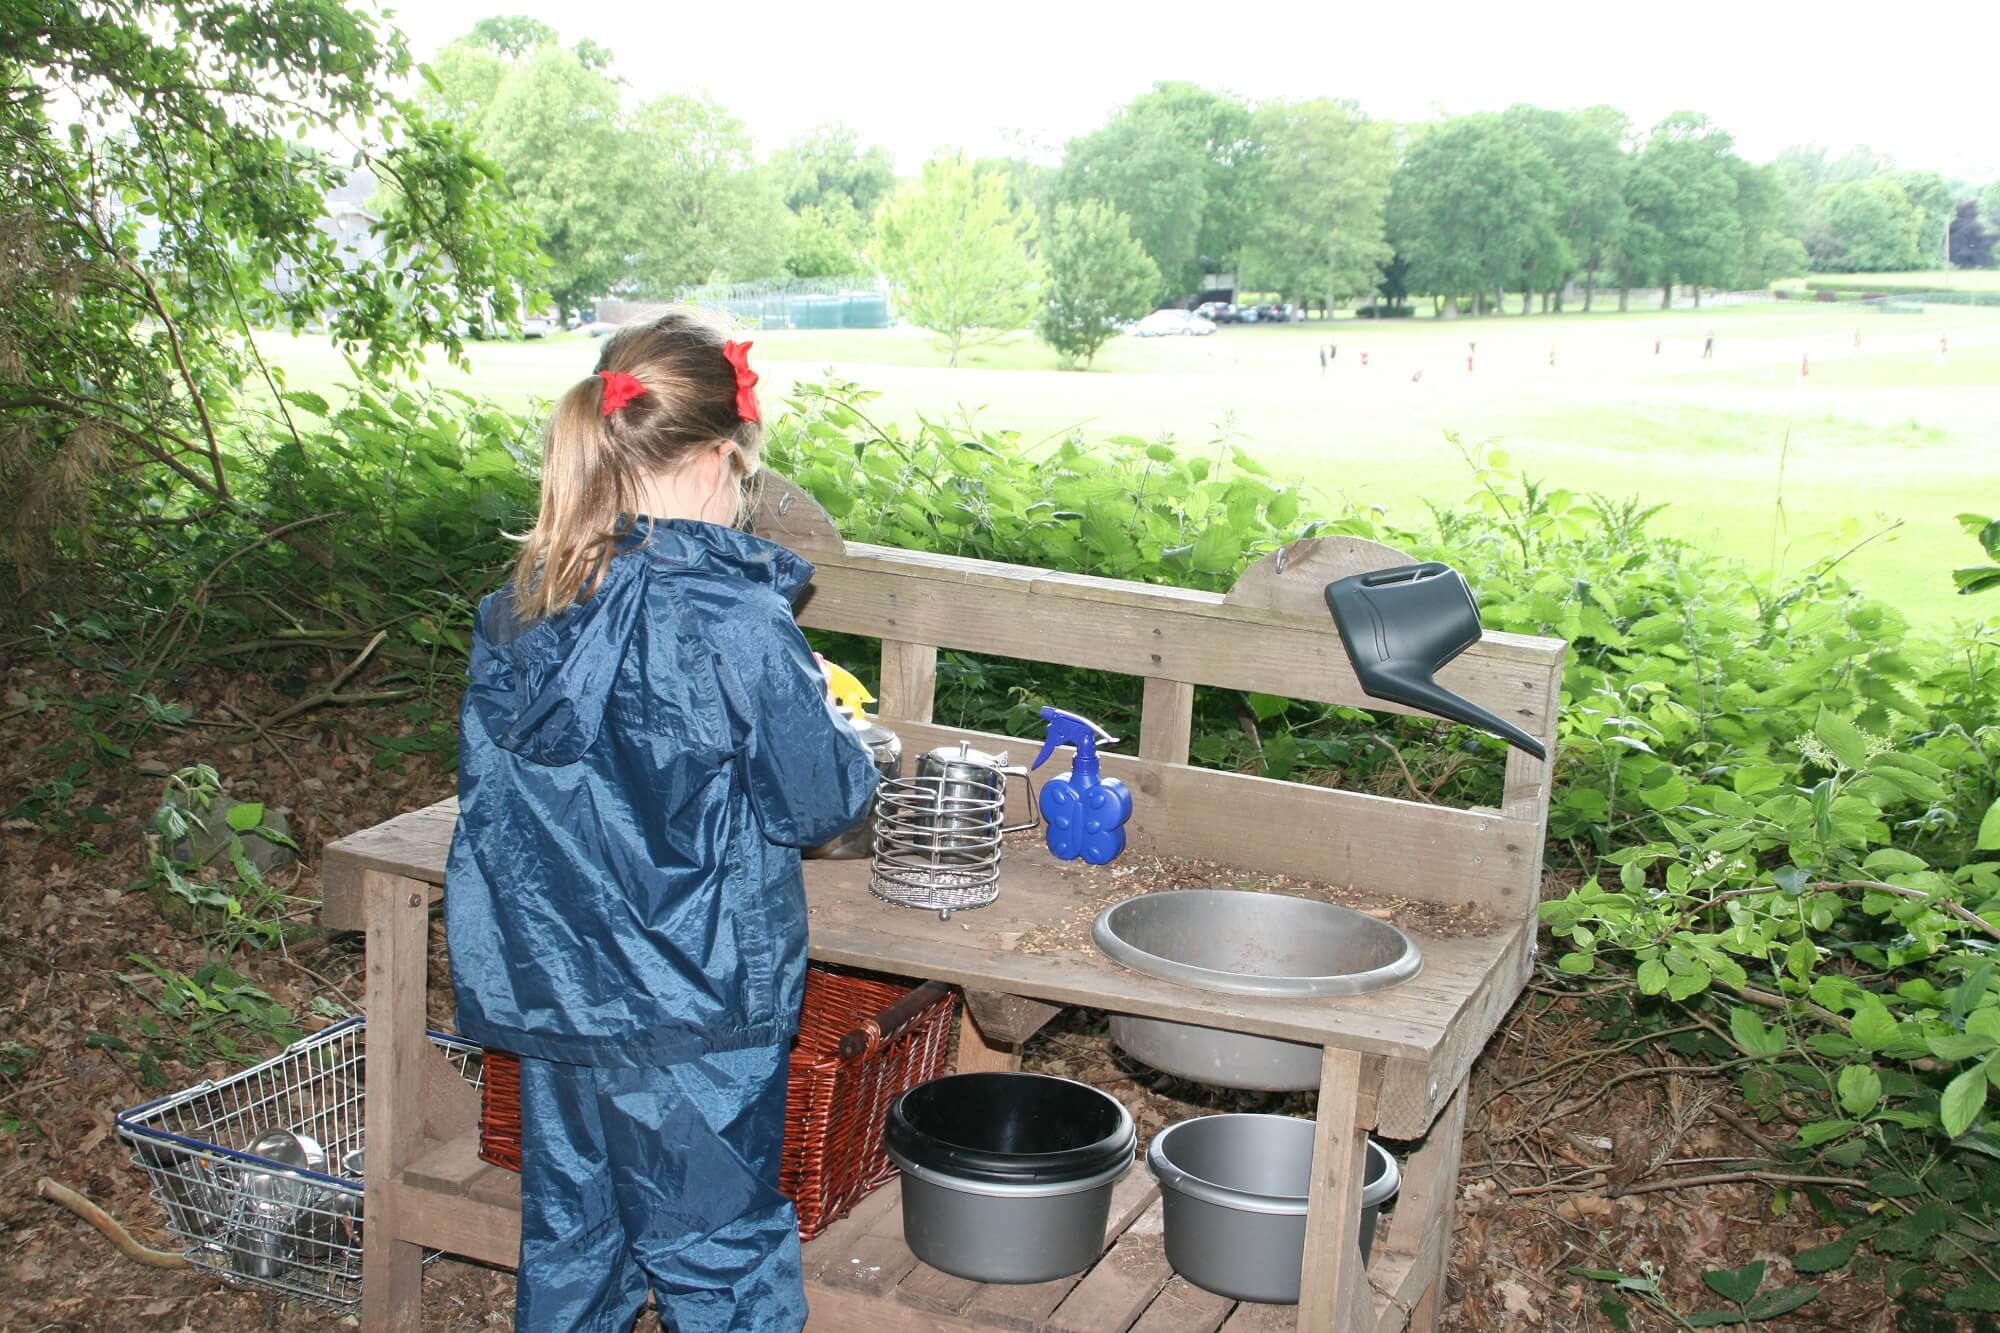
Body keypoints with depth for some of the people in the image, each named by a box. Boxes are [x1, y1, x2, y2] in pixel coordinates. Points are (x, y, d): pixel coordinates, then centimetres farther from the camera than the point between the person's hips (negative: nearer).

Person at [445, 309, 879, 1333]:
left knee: (569, 1233, 20)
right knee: (718, 1250, 9)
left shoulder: (515, 614, -1)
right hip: (688, 1014, -6)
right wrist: (835, 730, 9)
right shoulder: (735, 623, -21)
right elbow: (821, 798, -13)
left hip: (544, 986, 6)